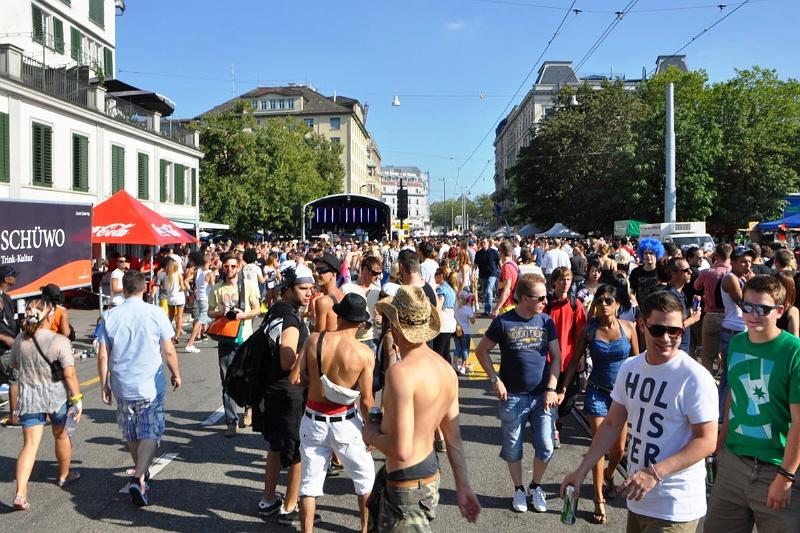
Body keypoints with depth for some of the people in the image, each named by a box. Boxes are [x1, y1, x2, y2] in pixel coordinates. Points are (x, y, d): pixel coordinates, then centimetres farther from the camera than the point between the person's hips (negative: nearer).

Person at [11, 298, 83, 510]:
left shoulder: (20, 340, -3)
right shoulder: (60, 341, -17)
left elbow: (15, 365, 14)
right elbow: (69, 374, -18)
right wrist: (77, 399, -9)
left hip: (28, 398, 3)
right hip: (57, 396, -3)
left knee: (30, 444, 3)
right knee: (61, 435, 20)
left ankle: (21, 493, -9)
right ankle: (64, 475, 39)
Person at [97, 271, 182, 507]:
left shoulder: (109, 317, -4)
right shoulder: (156, 314, -10)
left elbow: (103, 356, -2)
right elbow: (169, 351, -6)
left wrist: (104, 384, 10)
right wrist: (176, 374, 10)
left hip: (122, 387, 3)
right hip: (151, 386, -3)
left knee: (131, 434, 19)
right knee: (150, 434, 4)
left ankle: (141, 473, 36)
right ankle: (138, 478, -12)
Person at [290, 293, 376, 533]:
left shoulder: (314, 340, -11)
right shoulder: (365, 353, -17)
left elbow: (294, 379, -8)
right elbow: (366, 399, -14)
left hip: (313, 420, 2)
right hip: (345, 423, -1)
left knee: (310, 482, 15)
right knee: (365, 478, 22)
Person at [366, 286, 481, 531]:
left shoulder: (400, 372, -26)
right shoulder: (446, 369, -1)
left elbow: (402, 450, -29)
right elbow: (454, 438, 5)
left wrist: (372, 436, -9)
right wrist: (463, 486, 12)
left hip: (407, 484, -9)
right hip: (431, 471, 9)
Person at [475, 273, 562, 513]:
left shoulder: (546, 322, 0)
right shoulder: (503, 322, -9)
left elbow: (556, 357, 3)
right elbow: (481, 351, 0)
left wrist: (551, 388, -7)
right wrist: (495, 380, -8)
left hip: (542, 396, 2)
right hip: (513, 397, -2)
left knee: (546, 447, 3)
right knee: (513, 448, 9)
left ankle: (535, 486, 29)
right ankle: (519, 489, 32)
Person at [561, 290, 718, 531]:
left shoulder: (695, 377, -18)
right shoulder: (629, 367, 1)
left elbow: (706, 441, -17)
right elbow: (612, 424, 7)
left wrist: (655, 473, -26)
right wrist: (582, 470, 2)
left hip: (674, 509, -6)